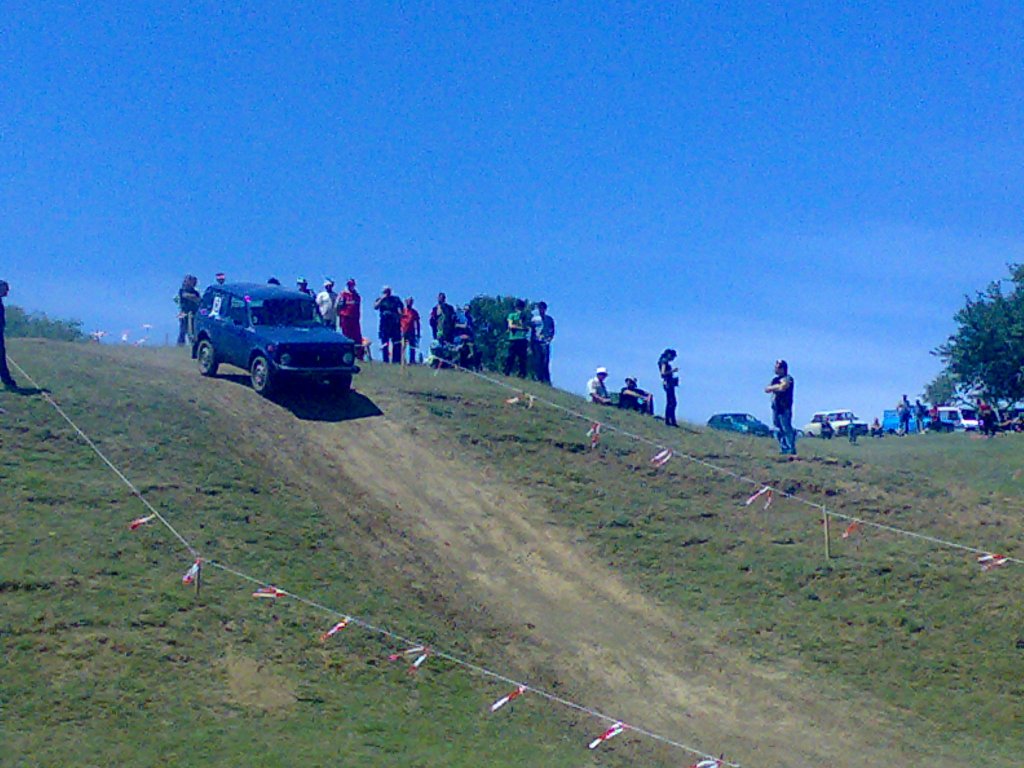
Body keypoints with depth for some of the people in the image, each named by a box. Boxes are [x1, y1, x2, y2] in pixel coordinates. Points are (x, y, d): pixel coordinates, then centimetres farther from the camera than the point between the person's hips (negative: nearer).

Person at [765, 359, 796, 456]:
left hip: (785, 408, -8)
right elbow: (767, 389, 12)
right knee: (778, 430, 7)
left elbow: (783, 387, -21)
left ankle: (791, 450, -11)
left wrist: (773, 387, -3)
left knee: (786, 429, -11)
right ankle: (784, 449, 12)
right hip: (775, 407, 8)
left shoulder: (787, 378, -5)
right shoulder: (775, 379, 19)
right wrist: (777, 386, -7)